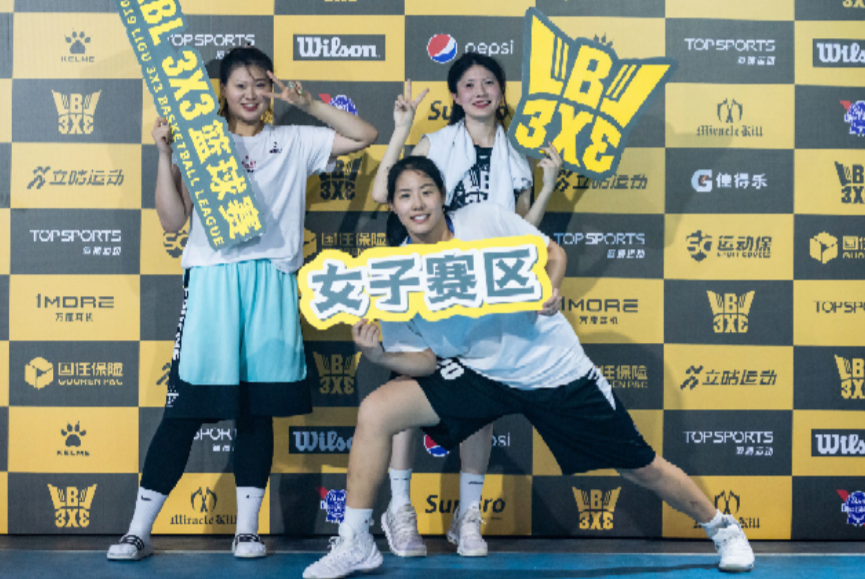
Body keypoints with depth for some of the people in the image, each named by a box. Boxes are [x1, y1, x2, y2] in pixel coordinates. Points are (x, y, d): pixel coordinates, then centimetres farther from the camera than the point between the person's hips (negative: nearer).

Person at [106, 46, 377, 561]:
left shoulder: (293, 142, 15)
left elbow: (366, 136, 13)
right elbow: (173, 220, 6)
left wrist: (309, 104, 7)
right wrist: (165, 153, -2)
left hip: (272, 281, 1)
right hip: (211, 280, -1)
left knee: (259, 407, 3)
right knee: (186, 408, -4)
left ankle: (248, 529, 11)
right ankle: (139, 530, 2)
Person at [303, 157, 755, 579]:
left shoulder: (486, 221, -12)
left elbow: (552, 252, 1)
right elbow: (424, 361, -4)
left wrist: (548, 290, -20)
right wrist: (377, 354, -23)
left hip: (555, 369, -2)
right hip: (479, 374, 2)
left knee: (640, 467, 5)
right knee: (375, 410, -16)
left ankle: (722, 527, 34)